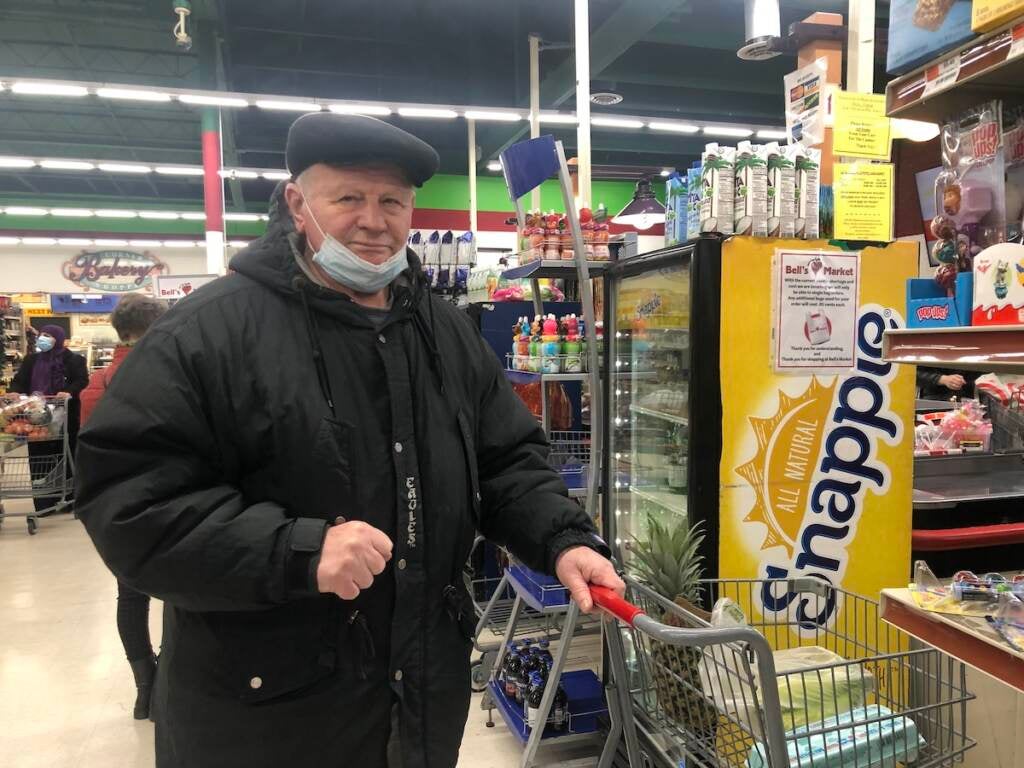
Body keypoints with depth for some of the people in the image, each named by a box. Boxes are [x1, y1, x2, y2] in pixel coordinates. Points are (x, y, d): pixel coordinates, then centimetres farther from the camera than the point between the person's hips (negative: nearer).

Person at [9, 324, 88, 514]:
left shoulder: (72, 359, -2)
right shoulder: (31, 360, 13)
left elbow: (82, 380, -10)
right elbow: (20, 380, 11)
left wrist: (69, 391, -28)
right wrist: (15, 391, -11)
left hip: (64, 416, -4)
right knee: (39, 458, 3)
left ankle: (67, 497, 17)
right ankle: (44, 502, 9)